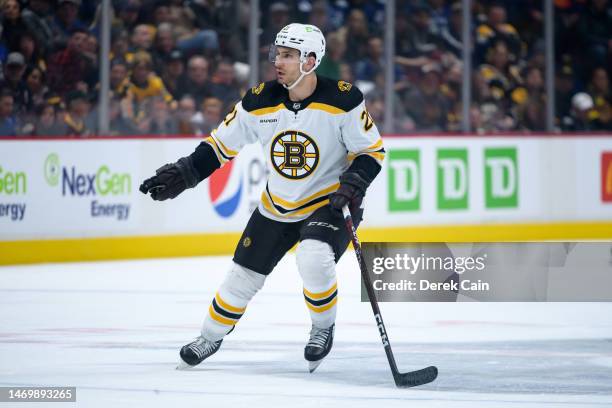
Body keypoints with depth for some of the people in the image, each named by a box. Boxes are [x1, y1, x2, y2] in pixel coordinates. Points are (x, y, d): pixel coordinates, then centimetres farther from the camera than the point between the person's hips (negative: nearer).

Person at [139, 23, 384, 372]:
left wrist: (354, 184, -26)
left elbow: (373, 150, -9)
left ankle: (323, 328, -2)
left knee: (314, 261, -30)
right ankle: (211, 337, 35)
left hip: (329, 202, -4)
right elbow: (221, 144, 0)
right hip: (276, 207, 4)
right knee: (244, 275, 9)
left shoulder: (343, 100, -19)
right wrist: (183, 174, -10)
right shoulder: (260, 101, -10)